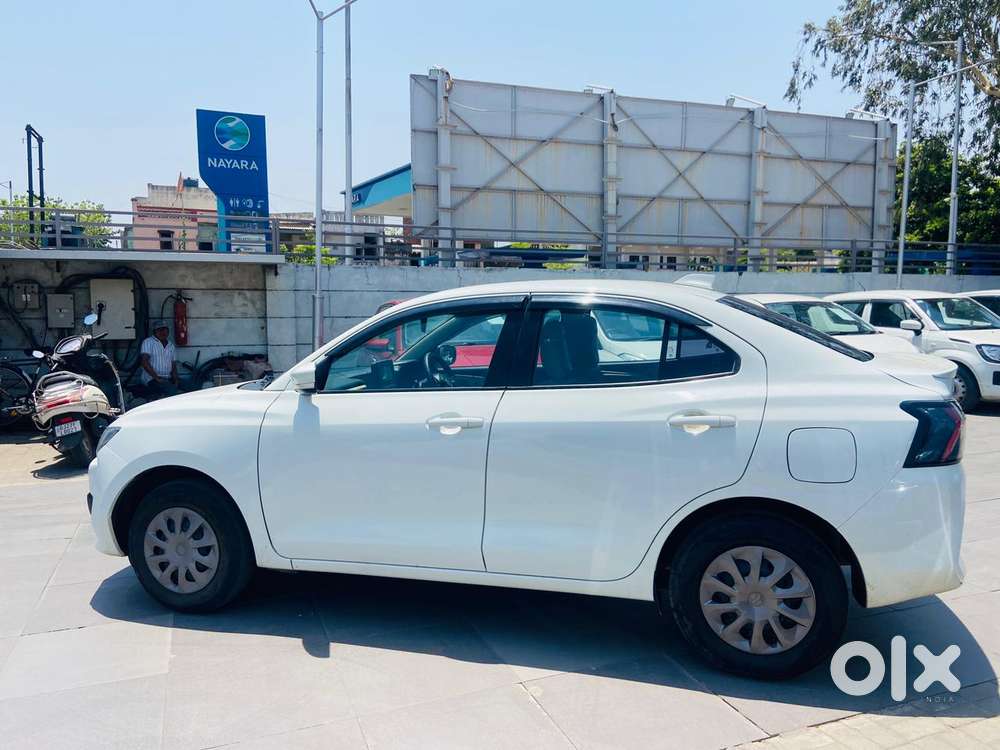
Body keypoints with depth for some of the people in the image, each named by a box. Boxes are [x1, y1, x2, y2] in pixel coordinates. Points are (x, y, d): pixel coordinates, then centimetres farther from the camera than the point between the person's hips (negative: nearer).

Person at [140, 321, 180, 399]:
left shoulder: (171, 345, 18)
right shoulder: (148, 342, 1)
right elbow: (144, 362, -10)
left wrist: (175, 380, -2)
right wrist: (156, 378, -18)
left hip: (168, 379, 7)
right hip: (151, 378, -7)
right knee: (172, 391, -32)